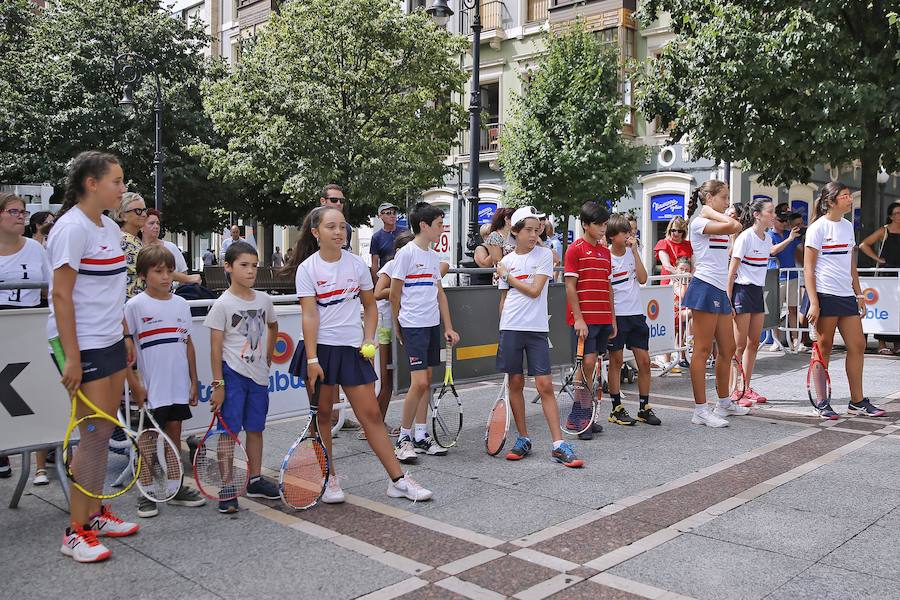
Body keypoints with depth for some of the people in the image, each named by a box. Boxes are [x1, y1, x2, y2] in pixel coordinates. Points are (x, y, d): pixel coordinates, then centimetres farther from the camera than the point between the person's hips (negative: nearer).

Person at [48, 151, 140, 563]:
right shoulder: (72, 228, -15)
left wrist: (124, 336, 19)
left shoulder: (110, 228, 12)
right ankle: (76, 533, 7)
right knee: (94, 435, -5)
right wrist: (72, 357, -20)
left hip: (110, 343, 8)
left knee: (104, 432, 12)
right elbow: (62, 296, -18)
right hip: (84, 347, -8)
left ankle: (95, 514, 25)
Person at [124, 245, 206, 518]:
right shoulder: (135, 305, -6)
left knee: (174, 434, 13)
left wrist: (193, 381, 12)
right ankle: (146, 494, 16)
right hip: (151, 389, -4)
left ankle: (176, 488, 24)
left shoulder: (181, 304, 8)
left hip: (179, 386, 4)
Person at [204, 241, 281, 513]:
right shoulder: (223, 304, -9)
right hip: (233, 374, -5)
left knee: (255, 429, 14)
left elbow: (273, 327, 25)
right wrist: (218, 384, -13)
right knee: (229, 430, -3)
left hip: (259, 374, 5)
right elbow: (216, 348, -10)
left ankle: (255, 480, 26)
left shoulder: (264, 300, 5)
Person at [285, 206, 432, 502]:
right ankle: (330, 479, 22)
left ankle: (398, 480, 8)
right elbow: (309, 316, -11)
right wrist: (312, 360, -16)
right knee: (322, 415, 7)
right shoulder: (307, 268, -5)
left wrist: (368, 340, 1)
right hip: (320, 348, -2)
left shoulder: (357, 264, 3)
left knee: (372, 414, 3)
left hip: (352, 349, 2)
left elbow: (370, 306, 13)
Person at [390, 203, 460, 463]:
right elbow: (395, 296, -5)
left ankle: (420, 436, 17)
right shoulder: (406, 253, -9)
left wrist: (448, 327, 12)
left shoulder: (433, 255, 14)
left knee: (426, 381, 9)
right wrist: (398, 327, 3)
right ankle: (404, 438, 2)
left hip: (433, 325, 8)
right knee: (419, 382, -11)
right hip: (413, 326, -8)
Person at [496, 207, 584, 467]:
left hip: (537, 328, -2)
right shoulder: (506, 261, 9)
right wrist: (503, 327, 11)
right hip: (511, 328, 2)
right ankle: (523, 440, 19)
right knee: (516, 384, 7)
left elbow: (534, 290, -9)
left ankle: (559, 445, -3)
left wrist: (508, 276, 0)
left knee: (545, 385, -6)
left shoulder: (544, 255, 1)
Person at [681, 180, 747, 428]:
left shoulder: (717, 225, 21)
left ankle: (724, 402, 28)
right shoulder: (699, 223, -9)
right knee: (702, 350, -7)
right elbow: (733, 226, -21)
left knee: (727, 349, 14)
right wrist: (711, 211, -10)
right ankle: (701, 410, -4)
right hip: (705, 288, -10)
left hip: (720, 291, 10)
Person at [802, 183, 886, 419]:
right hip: (824, 295, -7)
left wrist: (859, 295, 16)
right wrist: (813, 303, -16)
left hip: (846, 295, 7)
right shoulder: (818, 227, -7)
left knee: (857, 346, 7)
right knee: (824, 348, -1)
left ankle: (857, 402, 17)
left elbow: (851, 265, 20)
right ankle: (822, 403, 9)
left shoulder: (847, 226, 13)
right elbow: (808, 269, -10)